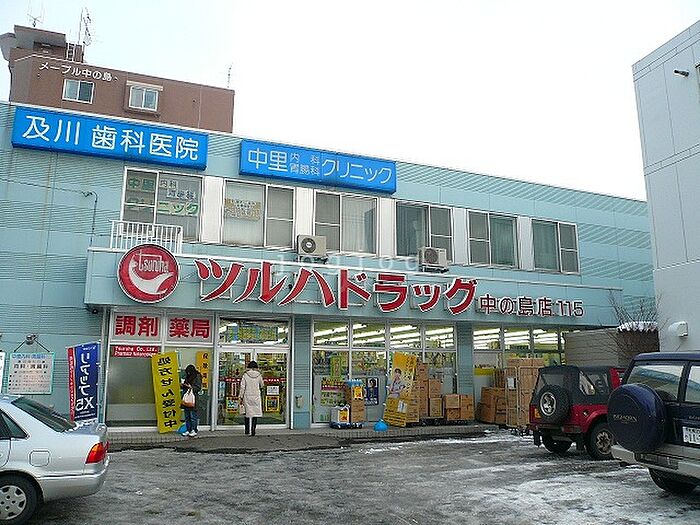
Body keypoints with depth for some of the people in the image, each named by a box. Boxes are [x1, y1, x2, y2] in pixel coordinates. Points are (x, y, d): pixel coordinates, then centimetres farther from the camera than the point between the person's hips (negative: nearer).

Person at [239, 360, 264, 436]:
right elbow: (262, 386, 10)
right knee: (255, 413, 5)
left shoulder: (245, 375, -3)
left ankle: (247, 430, 17)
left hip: (247, 397, 0)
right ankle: (253, 429, -4)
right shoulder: (259, 375, -1)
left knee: (247, 413, 12)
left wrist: (241, 397, 2)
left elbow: (242, 387, -4)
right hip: (256, 396, 0)